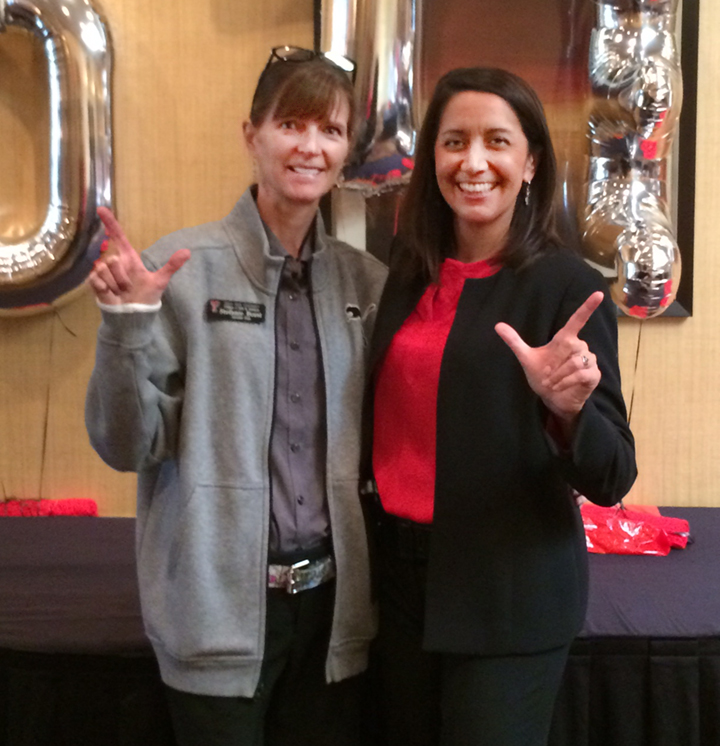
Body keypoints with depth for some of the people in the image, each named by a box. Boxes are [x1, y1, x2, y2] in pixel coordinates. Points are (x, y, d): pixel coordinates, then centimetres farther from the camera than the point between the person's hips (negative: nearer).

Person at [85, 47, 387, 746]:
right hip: (220, 607, -3)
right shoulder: (182, 267, -8)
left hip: (332, 602, 4)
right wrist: (127, 323, -20)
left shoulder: (366, 280, 3)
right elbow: (127, 447, -7)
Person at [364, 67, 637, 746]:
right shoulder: (411, 269, 2)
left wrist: (567, 408, -33)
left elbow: (610, 479, -16)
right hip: (402, 570, 5)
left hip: (509, 595, -5)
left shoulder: (566, 287, -14)